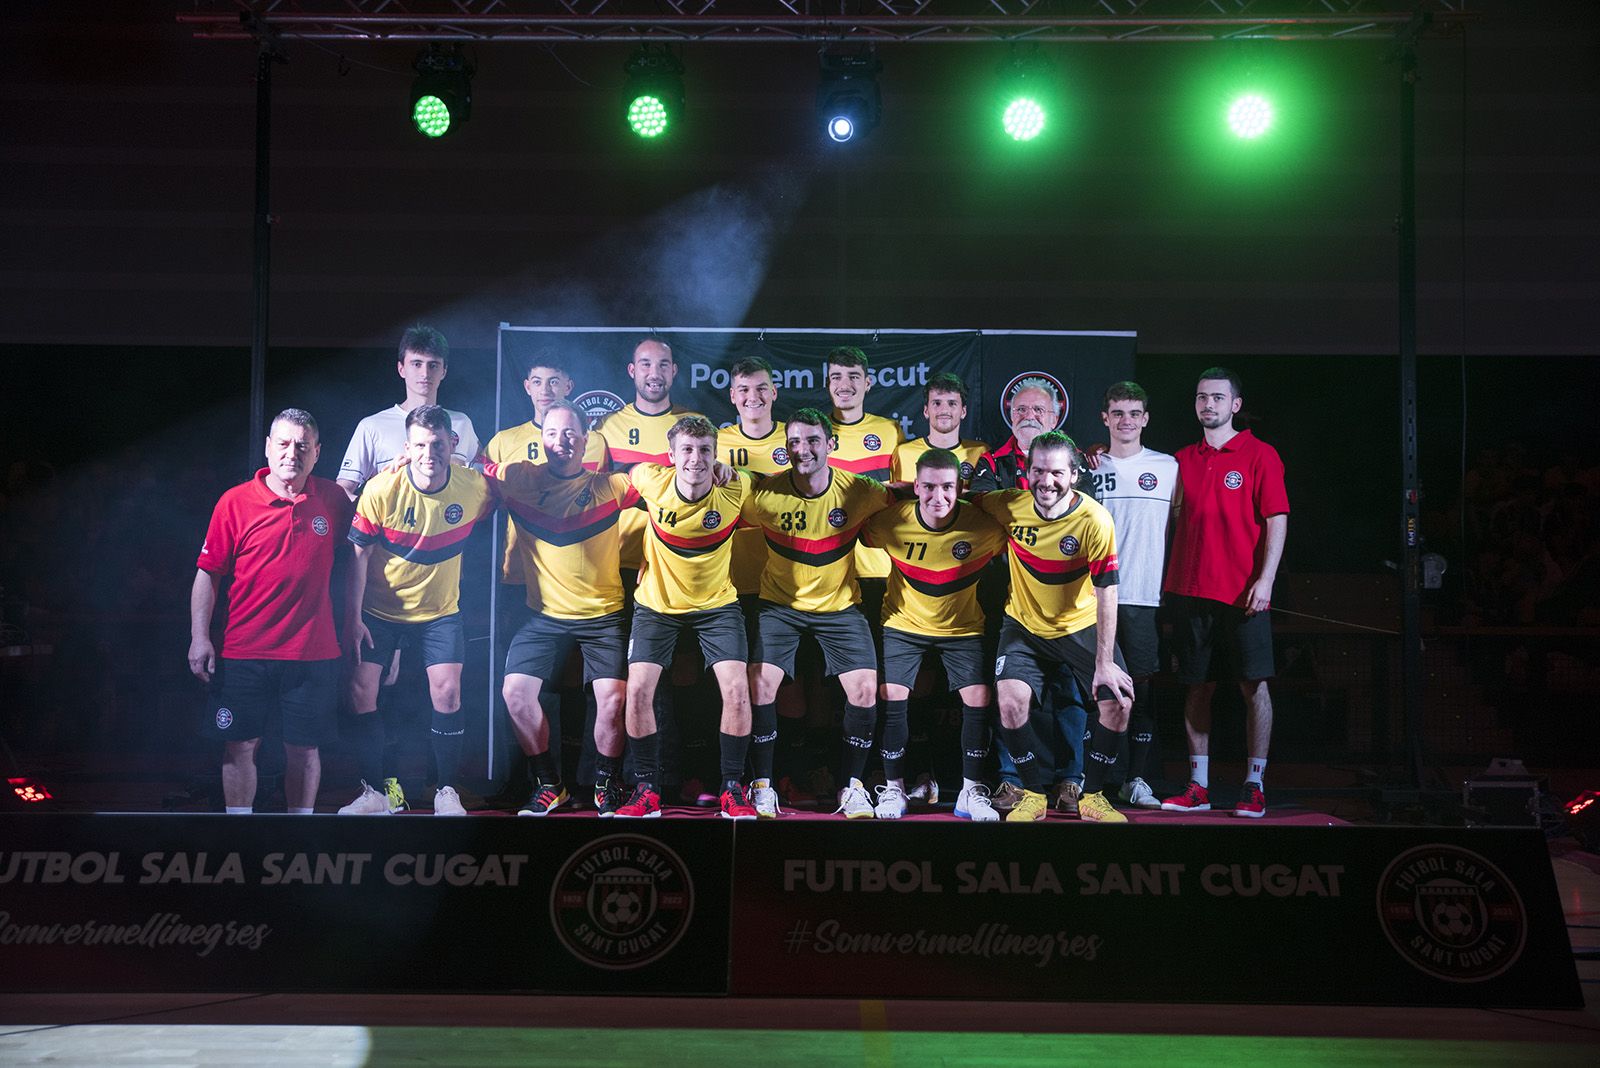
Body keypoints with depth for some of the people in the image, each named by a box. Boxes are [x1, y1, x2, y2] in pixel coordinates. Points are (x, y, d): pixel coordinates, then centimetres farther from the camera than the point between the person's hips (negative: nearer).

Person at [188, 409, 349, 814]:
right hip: (244, 653, -1)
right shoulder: (235, 503, -2)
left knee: (304, 748, 7)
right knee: (240, 746, 3)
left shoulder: (332, 500, 3)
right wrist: (199, 637, -5)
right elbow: (208, 572, 0)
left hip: (312, 654, 1)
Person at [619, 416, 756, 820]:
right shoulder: (652, 482, -17)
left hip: (717, 604, -1)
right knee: (638, 689, -11)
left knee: (737, 689, -14)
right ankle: (646, 789, 4)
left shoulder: (736, 491, -19)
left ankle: (733, 789, 2)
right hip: (656, 603, 1)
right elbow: (628, 474, 7)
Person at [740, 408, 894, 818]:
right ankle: (762, 786, 2)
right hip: (780, 604, -1)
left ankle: (852, 787, 8)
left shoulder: (859, 492, -13)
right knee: (760, 685, -14)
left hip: (840, 606, 1)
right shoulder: (766, 495, -15)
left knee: (865, 690, -10)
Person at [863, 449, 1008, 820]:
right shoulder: (892, 522, -20)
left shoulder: (984, 527, -21)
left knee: (979, 699, -11)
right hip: (904, 624, 0)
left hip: (962, 628, 0)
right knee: (891, 697, -11)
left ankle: (972, 792, 6)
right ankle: (893, 787, 8)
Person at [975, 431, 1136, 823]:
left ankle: (1091, 795, 9)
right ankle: (1033, 794, 0)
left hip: (1082, 627, -1)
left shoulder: (1094, 520, -22)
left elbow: (1106, 592, -19)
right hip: (1024, 625, 1)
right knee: (1010, 699, -20)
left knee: (1118, 702, -13)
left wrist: (1104, 662, -19)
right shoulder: (1008, 506, -16)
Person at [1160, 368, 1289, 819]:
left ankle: (1254, 786, 4)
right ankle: (1198, 786, 12)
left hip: (1243, 593, -4)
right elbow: (1175, 520, 19)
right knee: (1197, 687, 6)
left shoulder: (1260, 455, 0)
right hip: (1191, 591, 4)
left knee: (1255, 685, -2)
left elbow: (1277, 520, -5)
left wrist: (1265, 580, -13)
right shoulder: (1184, 459, 12)